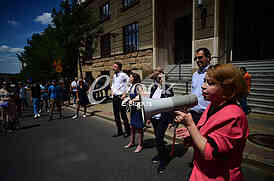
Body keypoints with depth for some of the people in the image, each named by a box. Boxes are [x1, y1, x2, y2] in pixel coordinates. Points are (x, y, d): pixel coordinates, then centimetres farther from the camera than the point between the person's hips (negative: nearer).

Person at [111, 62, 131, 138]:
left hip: (121, 97, -8)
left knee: (123, 114, -1)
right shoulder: (114, 75, 13)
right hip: (114, 97, 8)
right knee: (116, 114, 11)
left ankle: (127, 131, 14)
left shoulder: (123, 75, -11)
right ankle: (119, 131, 24)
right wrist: (112, 91, 13)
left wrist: (125, 94, -14)